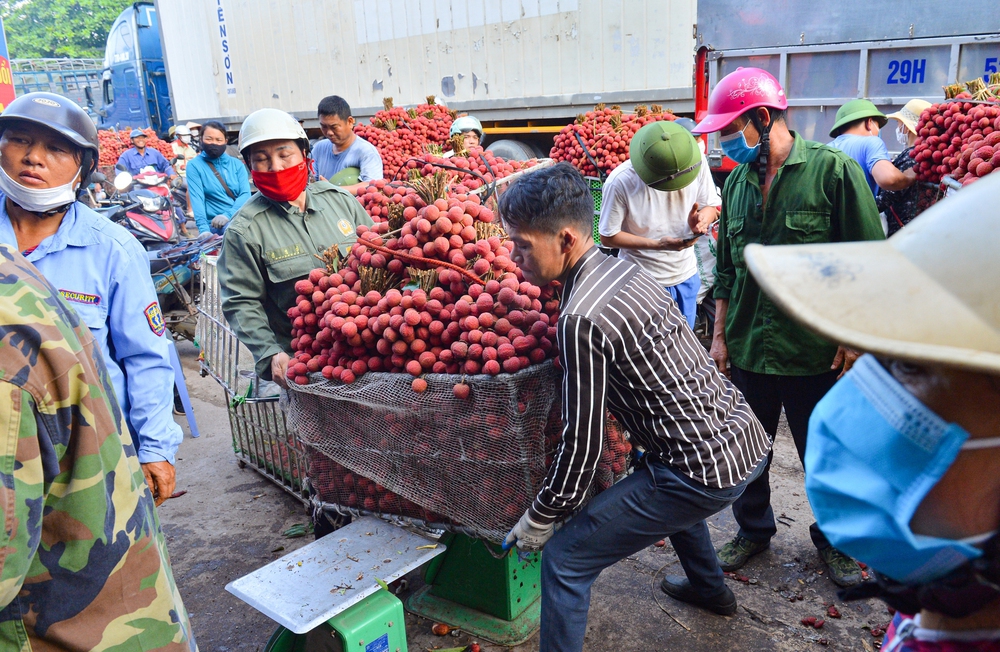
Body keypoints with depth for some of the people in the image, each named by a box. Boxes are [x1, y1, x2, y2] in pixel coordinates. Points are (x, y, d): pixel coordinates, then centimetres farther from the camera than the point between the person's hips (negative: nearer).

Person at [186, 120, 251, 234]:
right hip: (216, 224, -3)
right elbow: (197, 199, -7)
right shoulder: (194, 166, 5)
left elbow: (245, 194, -1)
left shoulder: (237, 164, 12)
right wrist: (204, 229, -24)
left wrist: (228, 215, -19)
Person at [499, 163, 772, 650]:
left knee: (564, 559, -4)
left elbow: (582, 442, -18)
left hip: (708, 466, -10)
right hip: (746, 437, 10)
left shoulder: (582, 319, -23)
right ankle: (709, 588, 62)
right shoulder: (625, 268, 5)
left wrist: (540, 518, -3)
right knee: (666, 483, 40)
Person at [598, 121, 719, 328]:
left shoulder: (696, 161, -14)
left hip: (687, 277, 4)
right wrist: (657, 244, -25)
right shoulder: (620, 182, -24)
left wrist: (700, 219, -24)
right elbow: (608, 236, -15)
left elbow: (711, 207, 0)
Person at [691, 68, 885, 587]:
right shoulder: (737, 182, 6)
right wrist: (720, 335, 10)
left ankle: (834, 540, 38)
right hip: (748, 349, 4)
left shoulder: (832, 170, -10)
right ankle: (753, 530, 40)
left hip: (815, 351, -4)